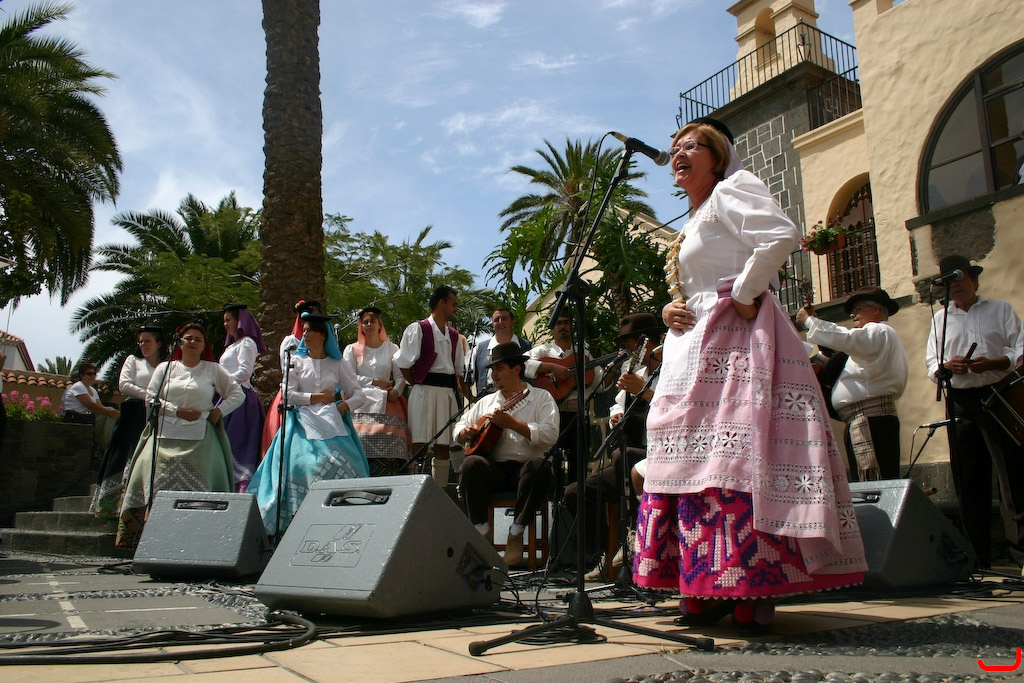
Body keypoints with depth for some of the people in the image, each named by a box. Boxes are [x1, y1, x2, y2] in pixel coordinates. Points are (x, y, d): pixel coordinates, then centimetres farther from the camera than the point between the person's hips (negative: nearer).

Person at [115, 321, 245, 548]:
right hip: (166, 436, 2)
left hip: (200, 439, -1)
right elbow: (151, 399, 7)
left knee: (198, 486, -12)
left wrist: (218, 411, 0)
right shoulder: (165, 368, 16)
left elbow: (238, 394, 12)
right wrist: (177, 411, -4)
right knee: (159, 482, -10)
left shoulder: (213, 370, 13)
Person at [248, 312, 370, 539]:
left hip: (332, 425, 0)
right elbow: (289, 395, 4)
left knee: (340, 464, -21)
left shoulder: (338, 365, 14)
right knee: (304, 463, -22)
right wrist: (320, 397, 0)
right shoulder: (296, 361, 16)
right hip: (303, 424, 0)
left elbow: (359, 396, 9)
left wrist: (341, 406, -9)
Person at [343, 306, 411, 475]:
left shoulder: (391, 348, 18)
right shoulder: (352, 349, 16)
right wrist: (374, 381, -1)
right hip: (362, 403, 0)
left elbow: (400, 376, 11)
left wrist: (396, 391, -9)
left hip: (387, 403, 1)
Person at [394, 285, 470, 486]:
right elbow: (403, 363, -5)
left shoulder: (453, 335, 18)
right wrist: (419, 385, -2)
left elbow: (459, 369, 18)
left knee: (443, 446, 7)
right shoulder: (418, 329, -2)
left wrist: (468, 397, 9)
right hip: (425, 391, -6)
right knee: (420, 446, -7)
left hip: (448, 392, 6)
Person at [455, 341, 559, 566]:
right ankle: (482, 530, -16)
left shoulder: (541, 398, 7)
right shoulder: (487, 401, 22)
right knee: (471, 464, -30)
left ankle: (516, 531, -19)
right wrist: (466, 433, 0)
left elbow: (550, 435, -9)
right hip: (494, 469, 3)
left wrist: (512, 423, -17)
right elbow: (459, 427, 24)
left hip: (525, 469, -2)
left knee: (541, 466, -36)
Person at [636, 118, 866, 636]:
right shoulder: (692, 224, 26)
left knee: (736, 455, -14)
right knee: (693, 459, 3)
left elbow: (781, 235, -19)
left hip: (735, 341, -9)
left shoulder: (730, 191, 0)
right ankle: (709, 590, 8)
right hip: (692, 350, 9)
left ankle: (754, 592, -9)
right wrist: (670, 311, 10)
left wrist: (744, 295, -14)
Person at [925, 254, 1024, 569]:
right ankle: (979, 557, 11)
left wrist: (992, 363, -17)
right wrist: (947, 365, -10)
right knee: (968, 479, 4)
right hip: (960, 401, 3)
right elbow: (931, 364, 12)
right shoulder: (940, 318, 19)